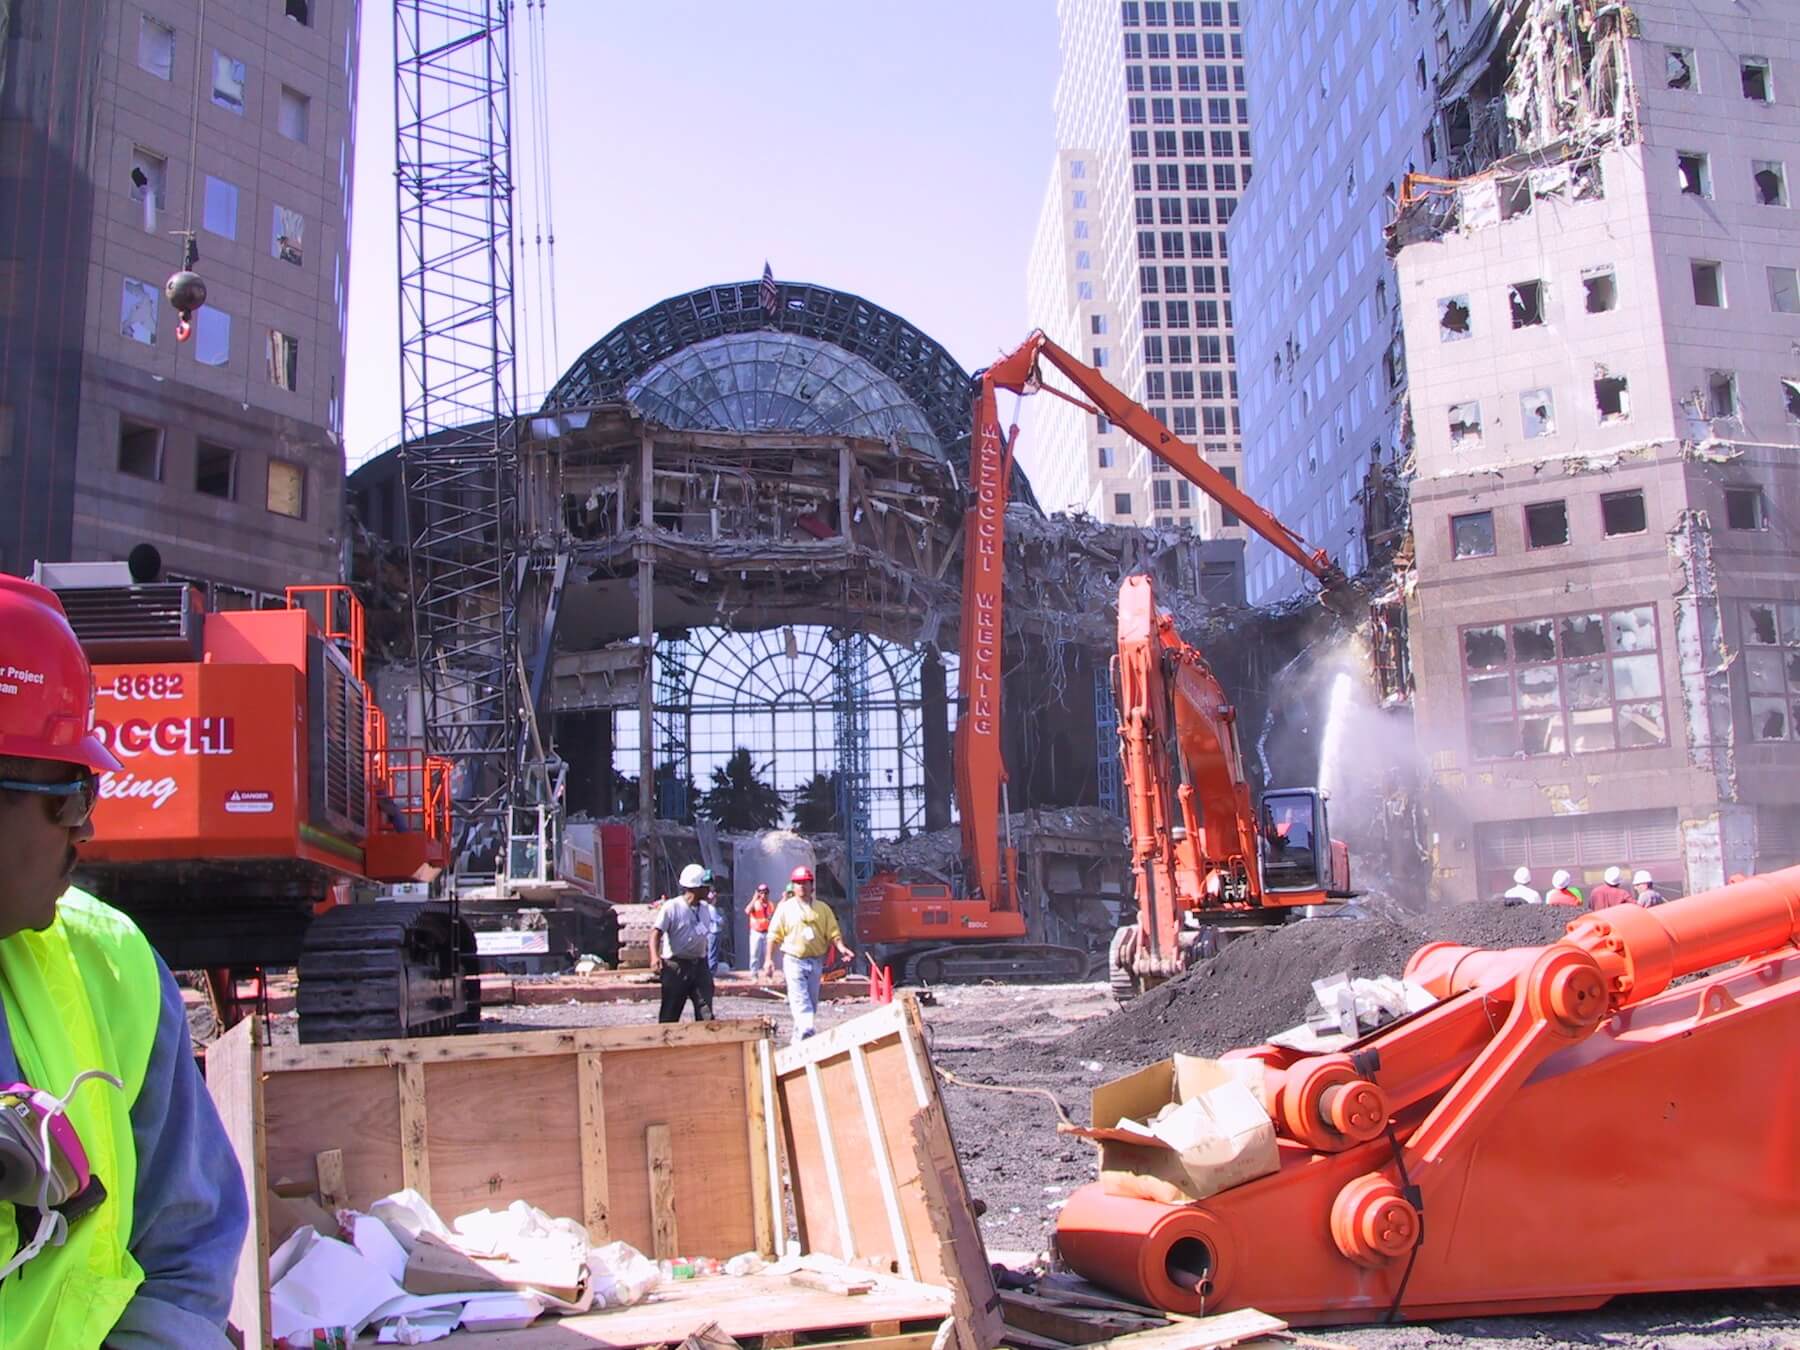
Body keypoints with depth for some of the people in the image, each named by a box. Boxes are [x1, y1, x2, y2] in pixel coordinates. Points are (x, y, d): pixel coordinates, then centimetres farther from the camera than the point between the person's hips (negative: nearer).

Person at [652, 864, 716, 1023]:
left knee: (706, 1013, -2)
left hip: (700, 965, 5)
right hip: (676, 966, -5)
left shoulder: (706, 908, 9)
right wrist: (655, 957, -34)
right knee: (670, 1014, 2)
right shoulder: (671, 907, -11)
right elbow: (657, 933, -17)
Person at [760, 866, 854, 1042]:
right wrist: (768, 959, -6)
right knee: (800, 1001, -15)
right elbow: (774, 935, 1)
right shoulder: (785, 908, 1)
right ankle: (806, 1034, -26)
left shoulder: (822, 908, 8)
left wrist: (841, 947, -13)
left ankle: (798, 1038, 20)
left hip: (816, 961, 4)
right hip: (793, 960, -4)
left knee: (812, 1002, 9)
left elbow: (833, 932, 5)